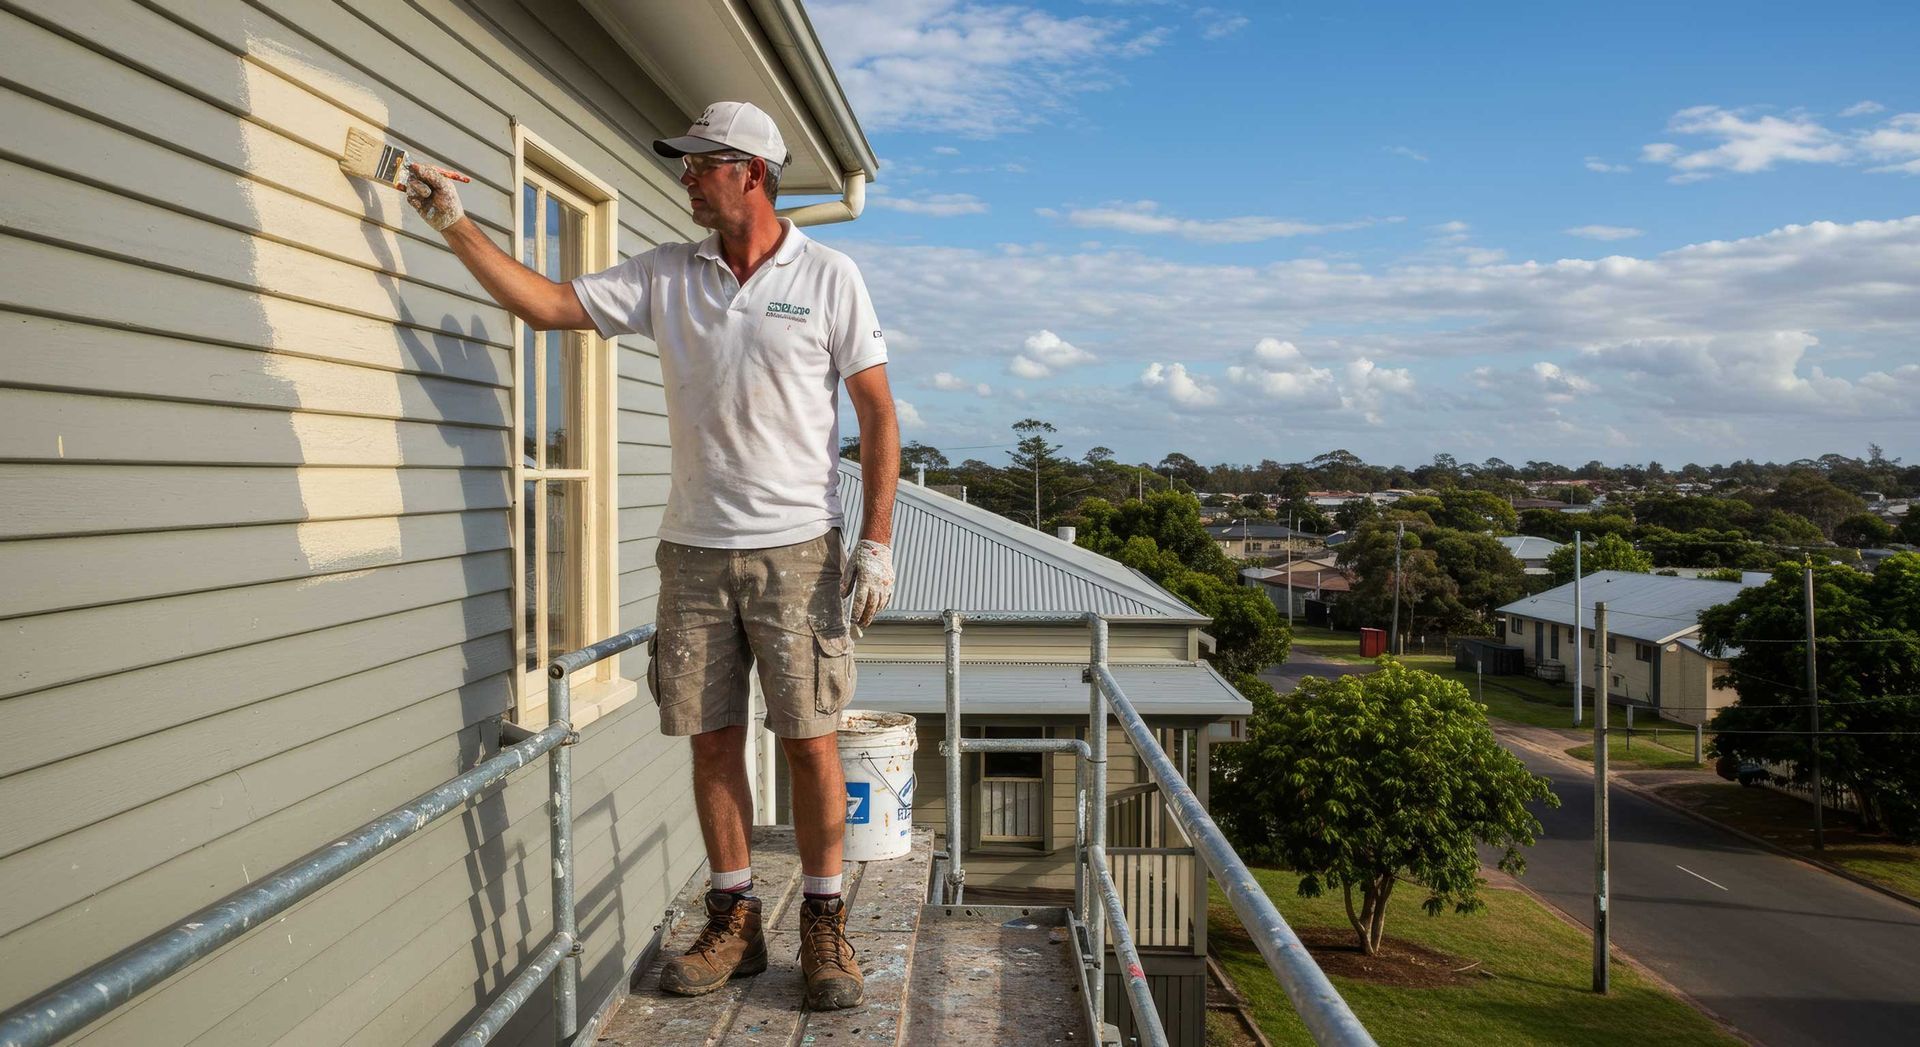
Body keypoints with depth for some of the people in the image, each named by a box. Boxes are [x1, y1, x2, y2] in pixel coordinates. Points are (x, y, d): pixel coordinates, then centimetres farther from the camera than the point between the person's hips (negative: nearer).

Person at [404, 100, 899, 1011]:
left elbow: (877, 411, -2)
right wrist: (455, 224, 2)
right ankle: (734, 920, 21)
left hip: (796, 549, -3)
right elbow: (548, 304, 9)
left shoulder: (828, 277, -1)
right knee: (712, 737, 7)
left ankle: (824, 926, 14)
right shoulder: (665, 276, 9)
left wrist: (877, 541, -8)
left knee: (809, 738, -1)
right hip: (694, 549, 4)